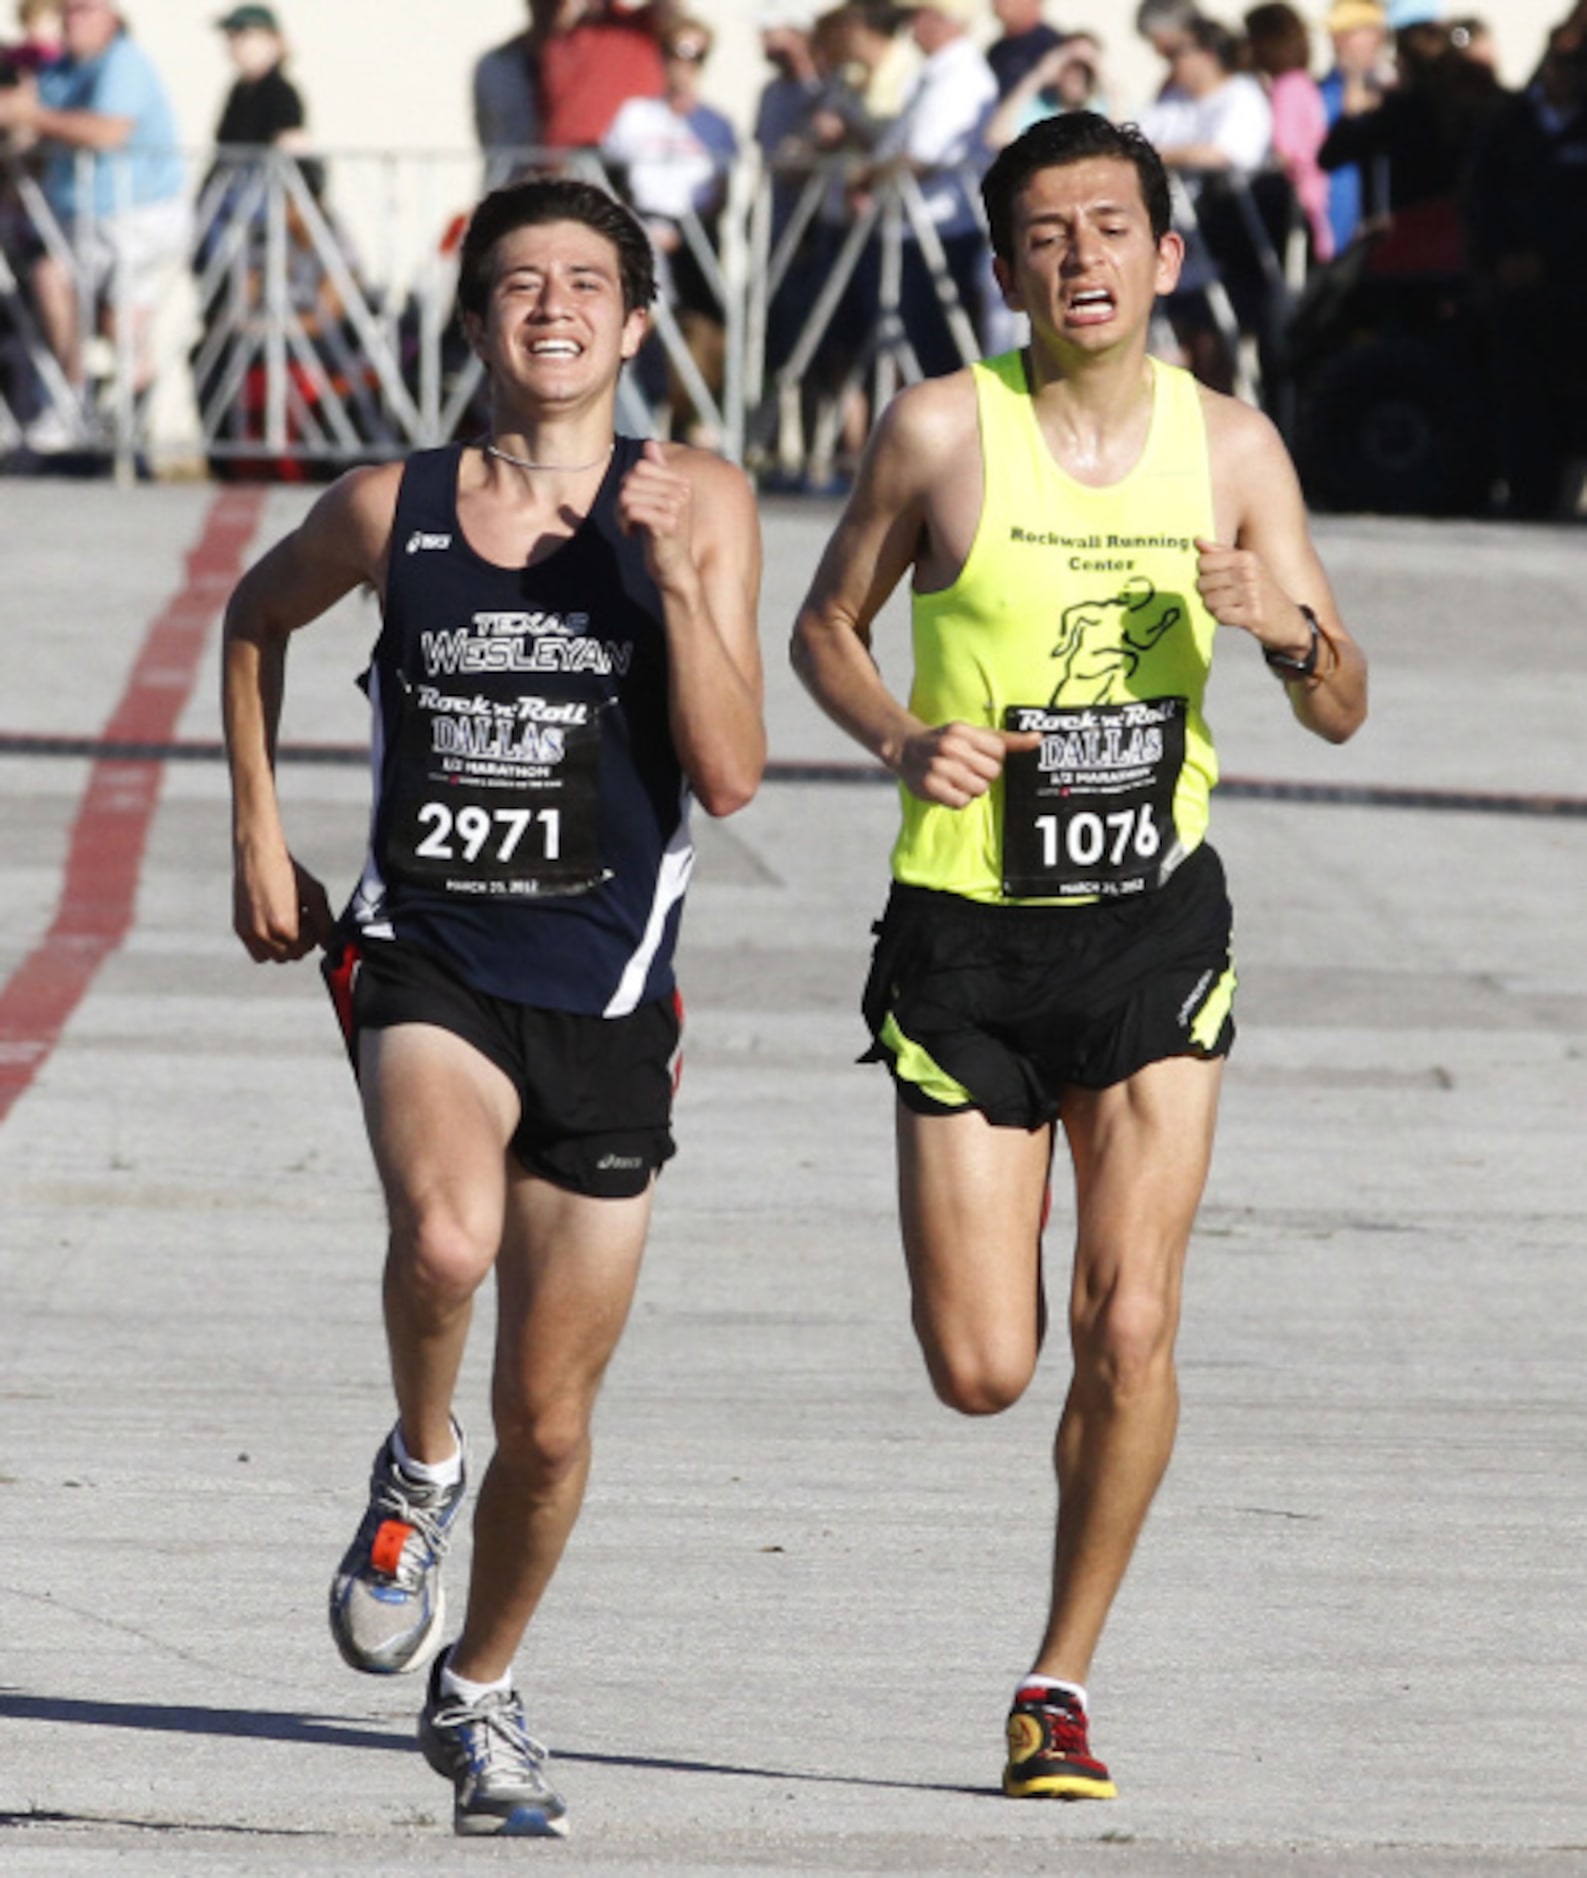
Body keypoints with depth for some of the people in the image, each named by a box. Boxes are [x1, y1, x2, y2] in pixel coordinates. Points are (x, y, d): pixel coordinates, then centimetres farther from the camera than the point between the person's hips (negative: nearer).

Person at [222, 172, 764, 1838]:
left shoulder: (699, 509, -3)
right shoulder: (394, 510, 0)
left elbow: (729, 776, -10)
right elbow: (257, 616, 21)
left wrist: (673, 580, -21)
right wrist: (257, 838, 16)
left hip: (605, 1000, 1)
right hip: (423, 957, -1)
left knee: (551, 1418, 8)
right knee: (446, 1238, -33)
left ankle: (481, 1691, 34)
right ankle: (418, 1468, -2)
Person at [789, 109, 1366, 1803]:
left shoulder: (1231, 444, 0)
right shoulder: (943, 430, -7)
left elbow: (1342, 713, 6)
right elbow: (824, 626, 6)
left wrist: (1290, 633, -17)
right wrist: (900, 737, -14)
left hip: (1154, 926, 1)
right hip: (968, 934, -1)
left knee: (1129, 1327, -11)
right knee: (980, 1371, -2)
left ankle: (1063, 1676, 6)